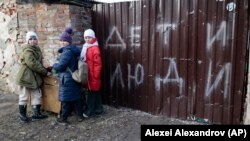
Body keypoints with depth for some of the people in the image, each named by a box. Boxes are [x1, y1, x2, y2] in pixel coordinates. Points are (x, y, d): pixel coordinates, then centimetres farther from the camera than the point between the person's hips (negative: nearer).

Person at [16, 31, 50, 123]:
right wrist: (45, 72, -21)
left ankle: (36, 114, 19)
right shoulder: (27, 51, -16)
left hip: (35, 77, 9)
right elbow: (32, 64, -25)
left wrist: (44, 70, 1)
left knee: (37, 95, 10)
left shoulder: (37, 49, 11)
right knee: (24, 96, 4)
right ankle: (22, 114, 21)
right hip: (26, 76, -9)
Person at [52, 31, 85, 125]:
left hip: (67, 79, -9)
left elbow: (60, 66, -20)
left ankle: (63, 119, 12)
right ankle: (80, 116, 23)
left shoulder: (67, 52, -18)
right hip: (75, 78, 9)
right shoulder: (74, 51, 11)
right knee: (76, 97, 14)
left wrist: (54, 65, 1)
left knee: (65, 99, 1)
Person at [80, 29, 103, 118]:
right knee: (95, 92, 15)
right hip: (88, 74, 9)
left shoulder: (95, 49, -14)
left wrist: (95, 75, -17)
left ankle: (90, 111, 9)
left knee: (92, 92, -1)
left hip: (93, 75, -9)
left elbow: (97, 64, -16)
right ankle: (98, 109, 24)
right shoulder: (86, 47, 13)